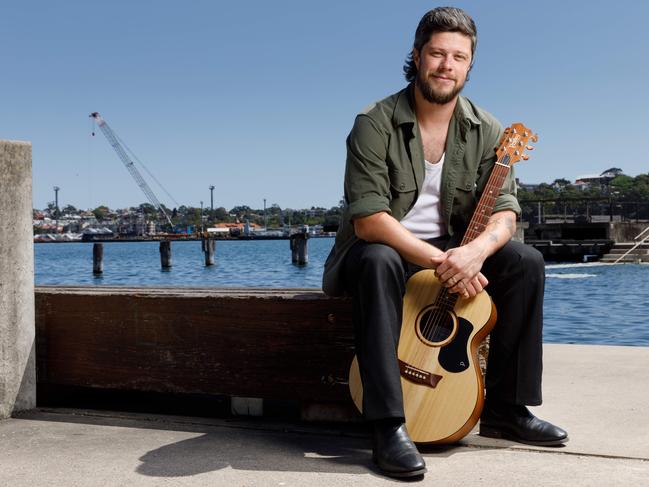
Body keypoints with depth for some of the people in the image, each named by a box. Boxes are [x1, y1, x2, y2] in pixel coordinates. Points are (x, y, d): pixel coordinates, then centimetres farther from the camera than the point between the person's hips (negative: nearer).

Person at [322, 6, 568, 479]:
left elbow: (504, 213, -10)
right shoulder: (375, 124, -17)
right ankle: (389, 427, -37)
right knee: (378, 262, -38)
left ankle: (505, 408, -6)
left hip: (454, 253, 5)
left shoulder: (485, 131, -2)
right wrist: (440, 261, -32)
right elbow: (367, 220, -25)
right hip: (382, 248, -4)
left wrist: (474, 251, -33)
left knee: (526, 261, -16)